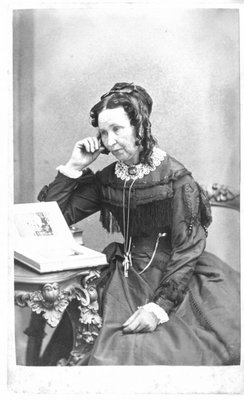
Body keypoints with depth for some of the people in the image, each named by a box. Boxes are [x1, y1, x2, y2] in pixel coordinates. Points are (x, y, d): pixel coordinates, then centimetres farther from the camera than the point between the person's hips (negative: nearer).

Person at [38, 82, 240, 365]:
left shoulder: (175, 178, -9)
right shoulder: (106, 179, 6)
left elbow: (187, 250, -12)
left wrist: (160, 306, -22)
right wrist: (75, 167, -3)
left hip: (174, 280, -4)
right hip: (128, 276, 4)